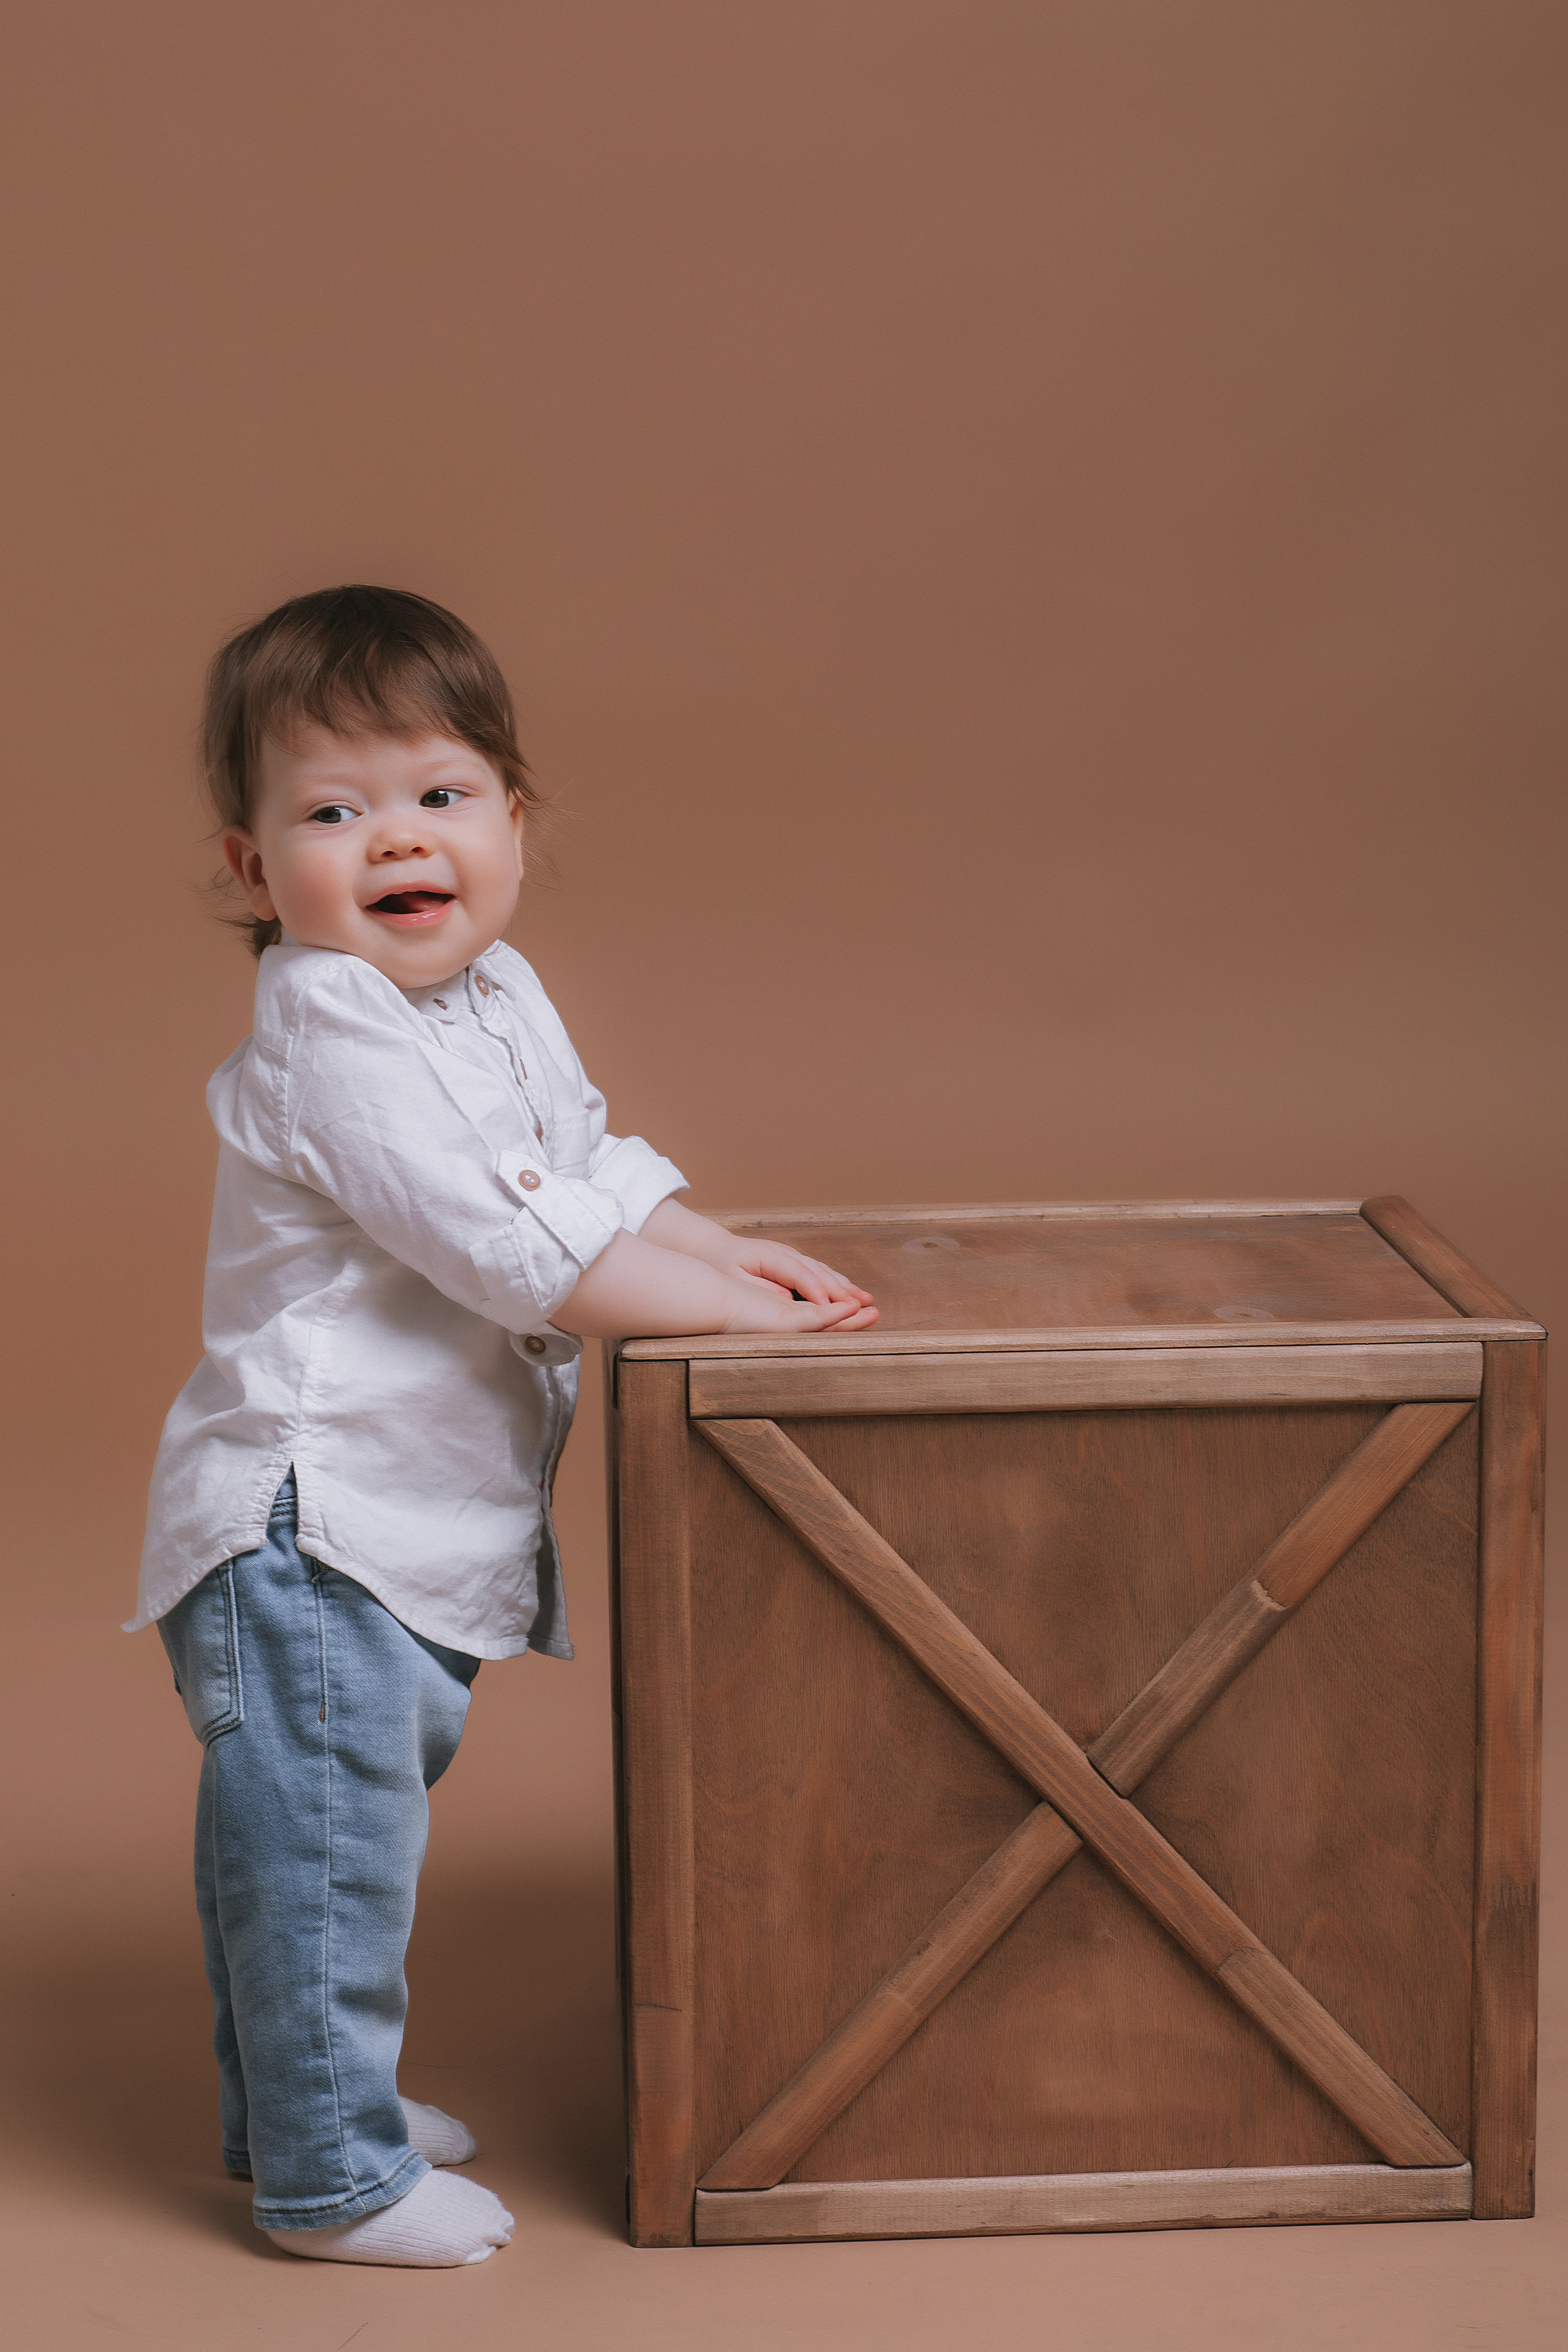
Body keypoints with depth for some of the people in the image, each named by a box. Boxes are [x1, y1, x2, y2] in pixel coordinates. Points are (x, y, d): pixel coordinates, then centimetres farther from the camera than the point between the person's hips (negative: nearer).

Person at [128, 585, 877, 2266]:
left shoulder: (495, 997, 8)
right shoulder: (330, 1034, -22)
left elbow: (594, 1172, 20)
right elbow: (513, 1247, -26)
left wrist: (730, 1252, 4)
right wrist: (734, 1309, -20)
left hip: (414, 1539, 10)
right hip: (305, 1537, -10)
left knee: (302, 1850, 23)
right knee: (323, 1848, -2)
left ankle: (296, 2095, 38)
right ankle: (331, 2174, 9)